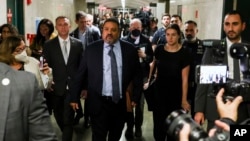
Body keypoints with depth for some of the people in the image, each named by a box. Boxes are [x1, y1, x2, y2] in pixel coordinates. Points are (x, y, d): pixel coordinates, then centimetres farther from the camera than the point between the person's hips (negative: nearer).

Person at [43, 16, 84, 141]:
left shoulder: (78, 44, 1)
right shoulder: (49, 45, -1)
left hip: (73, 87, -1)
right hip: (57, 87, 2)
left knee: (68, 118, -3)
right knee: (59, 116, 19)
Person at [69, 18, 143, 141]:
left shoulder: (130, 49, -1)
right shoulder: (92, 49, -3)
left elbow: (137, 75, 5)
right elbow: (80, 74, 1)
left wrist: (136, 97, 3)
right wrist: (74, 97, 1)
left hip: (121, 102, 2)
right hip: (98, 102, -2)